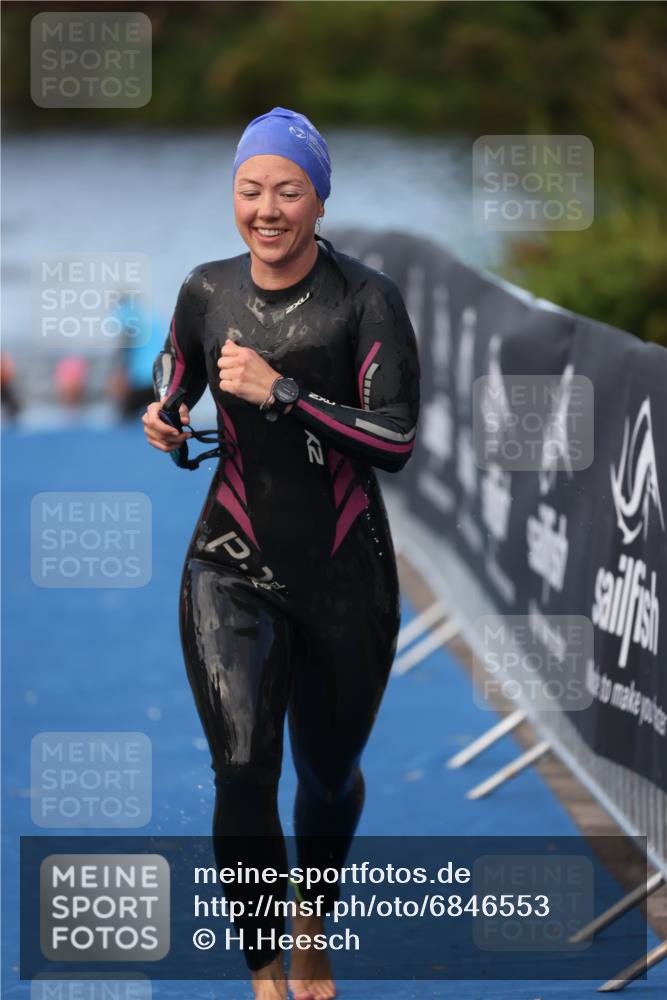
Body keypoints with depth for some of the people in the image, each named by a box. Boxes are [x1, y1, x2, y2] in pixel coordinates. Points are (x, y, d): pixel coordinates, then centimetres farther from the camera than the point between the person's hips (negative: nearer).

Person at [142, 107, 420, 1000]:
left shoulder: (366, 299, -10)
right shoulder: (207, 293, 0)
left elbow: (397, 440, -16)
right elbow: (173, 391, 19)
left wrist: (281, 391, -23)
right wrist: (166, 426, -5)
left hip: (345, 574, -1)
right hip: (232, 567, 1)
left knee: (329, 774, 16)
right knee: (242, 770, -16)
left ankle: (313, 922, 45)